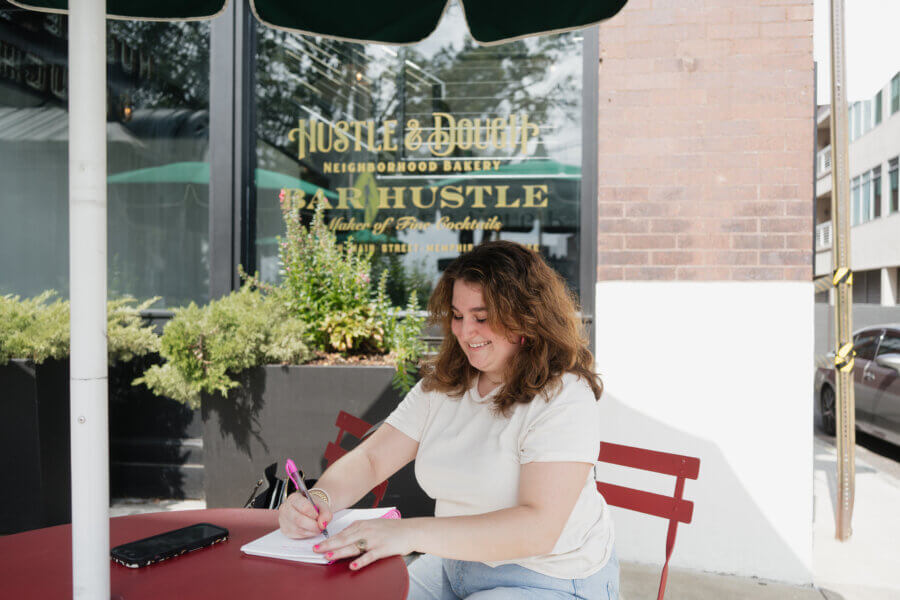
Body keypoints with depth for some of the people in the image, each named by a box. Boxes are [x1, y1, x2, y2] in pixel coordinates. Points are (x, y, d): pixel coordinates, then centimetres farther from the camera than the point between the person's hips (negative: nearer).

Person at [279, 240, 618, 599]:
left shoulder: (564, 398, -19)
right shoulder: (442, 386, 3)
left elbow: (539, 529, -29)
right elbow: (370, 459, 1)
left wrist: (413, 533, -37)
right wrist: (319, 499, -22)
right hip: (456, 565, 6)